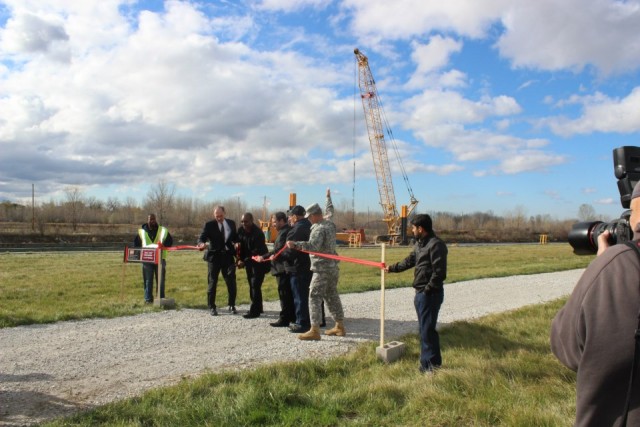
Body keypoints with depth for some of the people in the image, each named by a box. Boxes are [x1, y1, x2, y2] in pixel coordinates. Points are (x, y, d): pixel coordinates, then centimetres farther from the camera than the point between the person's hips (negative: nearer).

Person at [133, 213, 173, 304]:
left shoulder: (163, 230, 6)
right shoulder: (141, 231, 9)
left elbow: (170, 242, 1)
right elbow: (136, 244, 11)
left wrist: (162, 245, -18)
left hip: (160, 259, 0)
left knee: (161, 280, 3)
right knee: (148, 280, 4)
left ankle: (161, 299, 11)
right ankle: (148, 299, 11)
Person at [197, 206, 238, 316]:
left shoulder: (231, 223, 5)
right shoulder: (209, 225, -5)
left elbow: (235, 237, 14)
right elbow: (201, 238, -12)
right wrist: (201, 244, -34)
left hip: (228, 256, 2)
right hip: (214, 257, -2)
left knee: (231, 282, 5)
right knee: (212, 283, 4)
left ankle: (232, 305, 22)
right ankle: (212, 307, 16)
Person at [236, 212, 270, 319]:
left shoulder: (258, 233, -23)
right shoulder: (241, 231, -2)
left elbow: (257, 251, -26)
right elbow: (240, 246, 6)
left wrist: (244, 262, -30)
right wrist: (239, 259, -8)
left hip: (259, 261, -7)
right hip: (248, 261, 7)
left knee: (255, 285, -9)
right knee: (252, 285, 12)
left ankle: (254, 311, -4)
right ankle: (258, 308, 24)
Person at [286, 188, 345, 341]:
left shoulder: (319, 229, -18)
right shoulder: (330, 222, 8)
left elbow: (313, 246, -33)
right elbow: (330, 211, 30)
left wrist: (295, 244, -41)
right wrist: (328, 198, 45)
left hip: (322, 268, -9)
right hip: (333, 267, 9)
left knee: (314, 297, -8)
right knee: (332, 296, 17)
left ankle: (314, 331, -11)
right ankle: (340, 327, 23)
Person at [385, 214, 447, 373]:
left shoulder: (436, 244, -18)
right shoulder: (419, 244, 13)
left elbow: (439, 272, -22)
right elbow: (409, 261, 27)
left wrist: (428, 290, -19)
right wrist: (392, 268, 34)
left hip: (430, 294, -10)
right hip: (420, 293, 10)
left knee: (427, 329, -4)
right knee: (424, 328, 16)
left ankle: (430, 365, 6)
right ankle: (431, 361, 27)